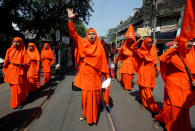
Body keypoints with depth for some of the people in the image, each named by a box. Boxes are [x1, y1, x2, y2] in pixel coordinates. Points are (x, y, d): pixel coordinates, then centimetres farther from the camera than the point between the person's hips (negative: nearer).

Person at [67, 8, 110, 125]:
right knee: (85, 95, 6)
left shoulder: (100, 47, 3)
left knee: (95, 96, 7)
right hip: (85, 75, 0)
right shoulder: (83, 44, 4)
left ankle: (93, 116, 27)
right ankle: (85, 113, 29)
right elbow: (74, 34, -5)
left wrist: (107, 76, 3)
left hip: (95, 76, 0)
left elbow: (104, 62, 3)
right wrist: (70, 20, -16)